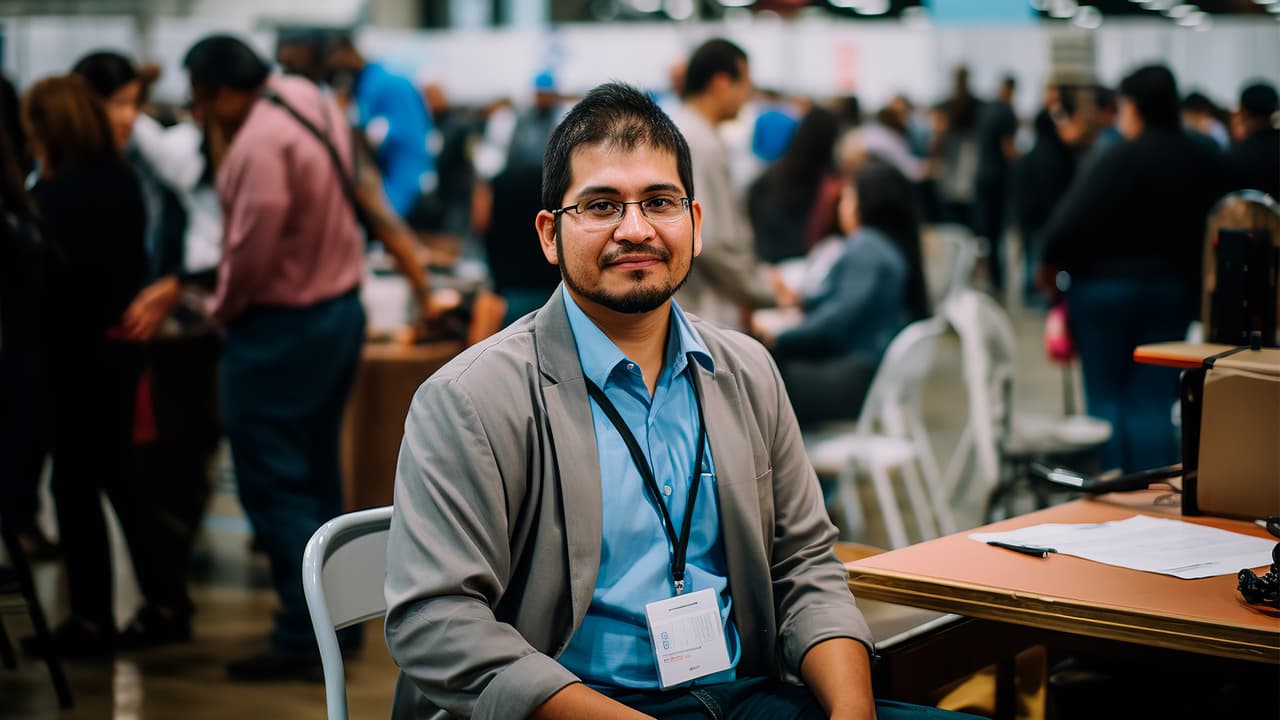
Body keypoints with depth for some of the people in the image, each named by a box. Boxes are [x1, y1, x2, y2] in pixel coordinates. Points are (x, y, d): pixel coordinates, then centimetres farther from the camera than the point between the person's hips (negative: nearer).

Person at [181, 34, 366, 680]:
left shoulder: (260, 143, -23)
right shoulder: (311, 100, 6)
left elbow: (252, 250, -22)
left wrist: (222, 307, -4)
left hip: (281, 328, -10)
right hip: (340, 309, 10)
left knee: (273, 484, -3)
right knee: (316, 477, 17)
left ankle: (302, 637, 0)